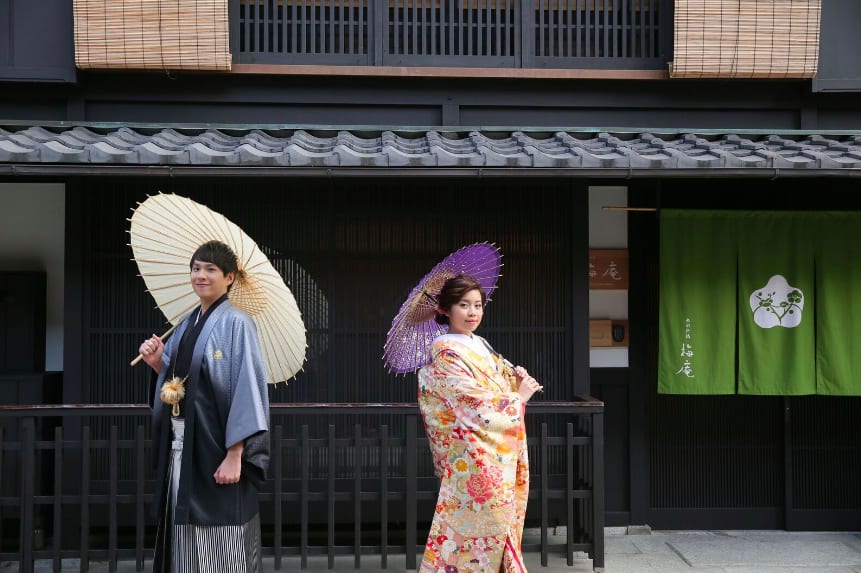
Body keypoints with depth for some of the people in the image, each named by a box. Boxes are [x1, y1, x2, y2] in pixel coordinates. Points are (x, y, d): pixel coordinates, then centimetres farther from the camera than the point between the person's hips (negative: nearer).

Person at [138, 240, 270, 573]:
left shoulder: (236, 324, -11)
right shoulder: (189, 324, 13)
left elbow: (246, 391, -16)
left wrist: (234, 456, -21)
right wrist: (157, 363, 0)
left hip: (216, 450, -7)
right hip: (182, 447, 8)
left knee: (218, 544, -2)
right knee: (186, 534, 12)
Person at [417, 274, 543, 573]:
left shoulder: (480, 345, 10)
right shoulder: (445, 355, -16)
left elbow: (498, 384, 22)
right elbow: (478, 409, -21)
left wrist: (517, 377, 1)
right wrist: (520, 396, -9)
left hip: (499, 456, 8)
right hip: (475, 460, -8)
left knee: (499, 525, 14)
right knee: (482, 529, -3)